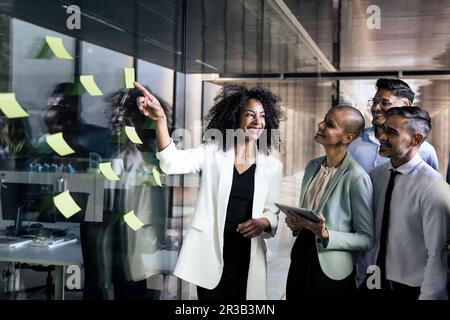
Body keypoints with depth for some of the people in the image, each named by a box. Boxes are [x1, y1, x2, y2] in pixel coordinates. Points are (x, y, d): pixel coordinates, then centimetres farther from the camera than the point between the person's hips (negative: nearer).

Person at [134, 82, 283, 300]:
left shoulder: (272, 165, 4)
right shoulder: (212, 153, -1)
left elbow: (274, 211, 8)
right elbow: (172, 162, -17)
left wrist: (263, 223, -16)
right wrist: (160, 119, -32)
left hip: (247, 256, 2)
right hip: (210, 253, -1)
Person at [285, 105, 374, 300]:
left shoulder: (356, 178, -16)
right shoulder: (312, 166, 4)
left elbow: (367, 239, -12)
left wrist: (326, 235, -25)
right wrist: (296, 222, -3)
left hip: (330, 271, -6)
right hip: (300, 259, 6)